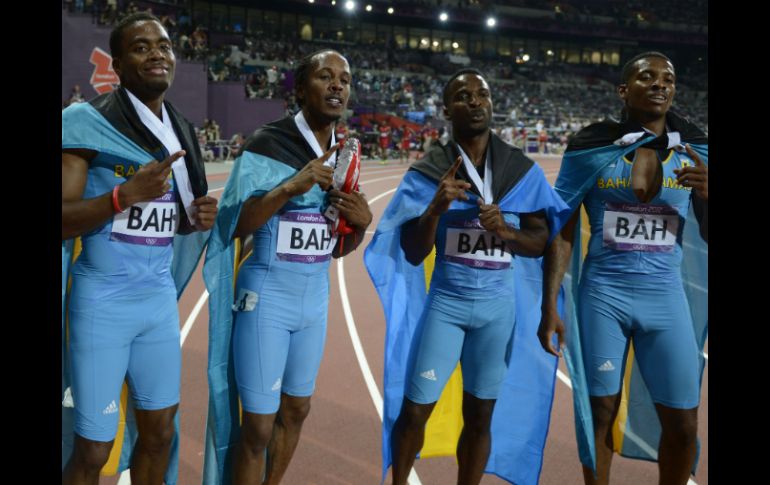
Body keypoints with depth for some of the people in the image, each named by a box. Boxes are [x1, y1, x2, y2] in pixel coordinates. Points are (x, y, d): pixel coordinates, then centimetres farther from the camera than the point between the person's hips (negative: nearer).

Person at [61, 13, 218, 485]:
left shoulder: (181, 130, 9)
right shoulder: (89, 120, -10)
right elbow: (62, 220, -15)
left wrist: (199, 217, -3)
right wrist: (127, 193, -28)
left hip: (161, 298, 6)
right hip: (103, 303, -6)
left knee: (160, 431, 15)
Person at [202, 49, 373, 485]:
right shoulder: (268, 143, -12)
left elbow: (338, 249, 11)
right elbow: (236, 225, -17)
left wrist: (362, 223, -10)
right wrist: (290, 187, -27)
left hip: (316, 299, 6)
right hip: (266, 298, -6)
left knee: (296, 410, 18)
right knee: (258, 425, 1)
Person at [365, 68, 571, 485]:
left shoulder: (523, 170, 1)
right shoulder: (426, 173, -4)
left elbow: (541, 242, 3)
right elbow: (412, 254, -6)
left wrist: (506, 230, -17)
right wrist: (436, 207, -22)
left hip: (499, 305, 2)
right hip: (445, 302, -1)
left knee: (480, 416, 10)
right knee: (414, 409, 1)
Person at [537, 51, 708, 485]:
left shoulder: (695, 153, 2)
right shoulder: (591, 149, -5)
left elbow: (708, 236, 5)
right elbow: (562, 234, -3)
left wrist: (707, 195, -16)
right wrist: (550, 307, -7)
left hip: (666, 297, 2)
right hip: (602, 295, -2)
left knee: (683, 424, 7)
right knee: (599, 412, 8)